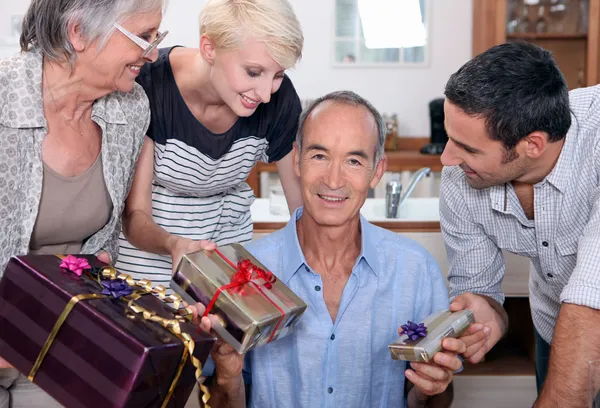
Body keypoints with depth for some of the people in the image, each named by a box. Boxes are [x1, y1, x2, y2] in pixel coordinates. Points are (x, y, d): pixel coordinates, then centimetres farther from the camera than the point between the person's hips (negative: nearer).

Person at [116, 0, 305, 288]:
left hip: (230, 237, 3)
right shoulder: (148, 88, -27)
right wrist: (173, 244, -43)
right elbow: (135, 215, -22)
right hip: (147, 241, -2)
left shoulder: (279, 100, -19)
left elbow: (305, 205, -10)